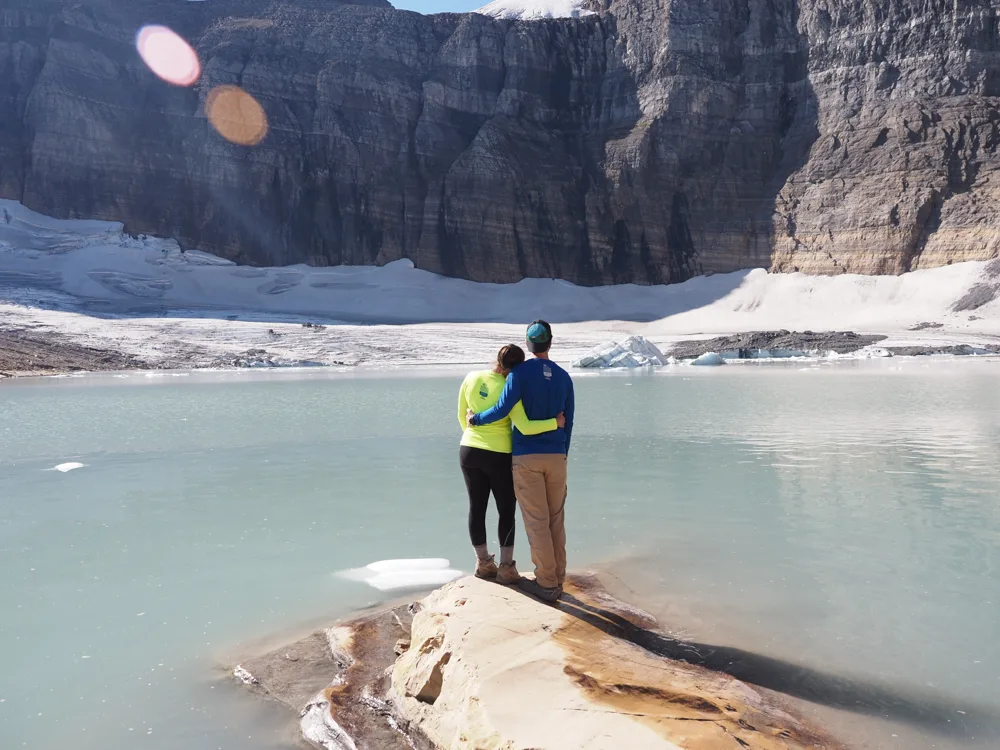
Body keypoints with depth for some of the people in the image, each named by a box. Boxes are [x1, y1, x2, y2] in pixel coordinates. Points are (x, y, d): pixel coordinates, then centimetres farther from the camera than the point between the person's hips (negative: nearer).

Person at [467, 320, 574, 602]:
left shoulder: (520, 372, -9)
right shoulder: (564, 377, 6)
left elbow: (503, 409, -18)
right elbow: (567, 422, 9)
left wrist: (475, 418, 1)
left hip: (526, 457, -4)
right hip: (556, 457, 5)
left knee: (536, 521, 0)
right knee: (555, 519, 11)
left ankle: (546, 584, 4)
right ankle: (556, 580, 16)